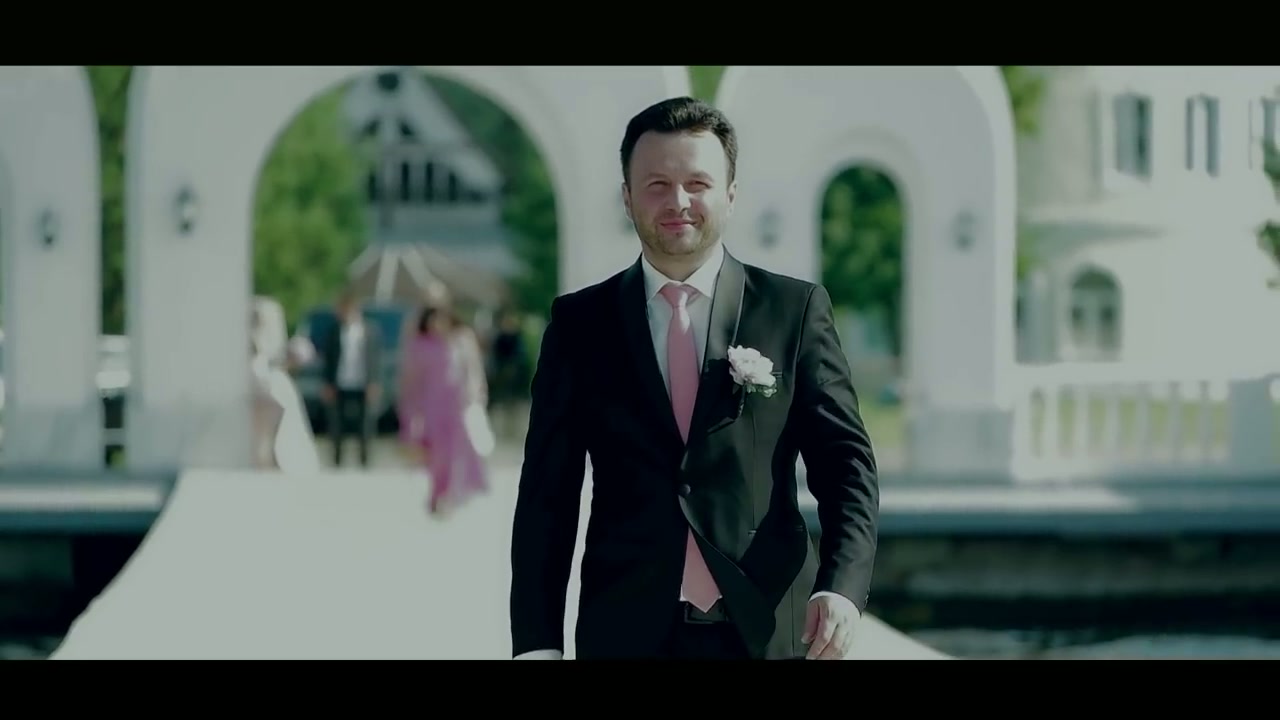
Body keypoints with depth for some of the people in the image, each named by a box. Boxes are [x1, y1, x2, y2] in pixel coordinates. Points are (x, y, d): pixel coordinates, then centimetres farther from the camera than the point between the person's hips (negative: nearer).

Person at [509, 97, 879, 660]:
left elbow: (845, 464, 1)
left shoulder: (795, 310, 4)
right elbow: (548, 492, 4)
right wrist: (538, 641, -4)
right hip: (627, 634, 0)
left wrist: (842, 588, -16)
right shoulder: (580, 323, 6)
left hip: (768, 631, 0)